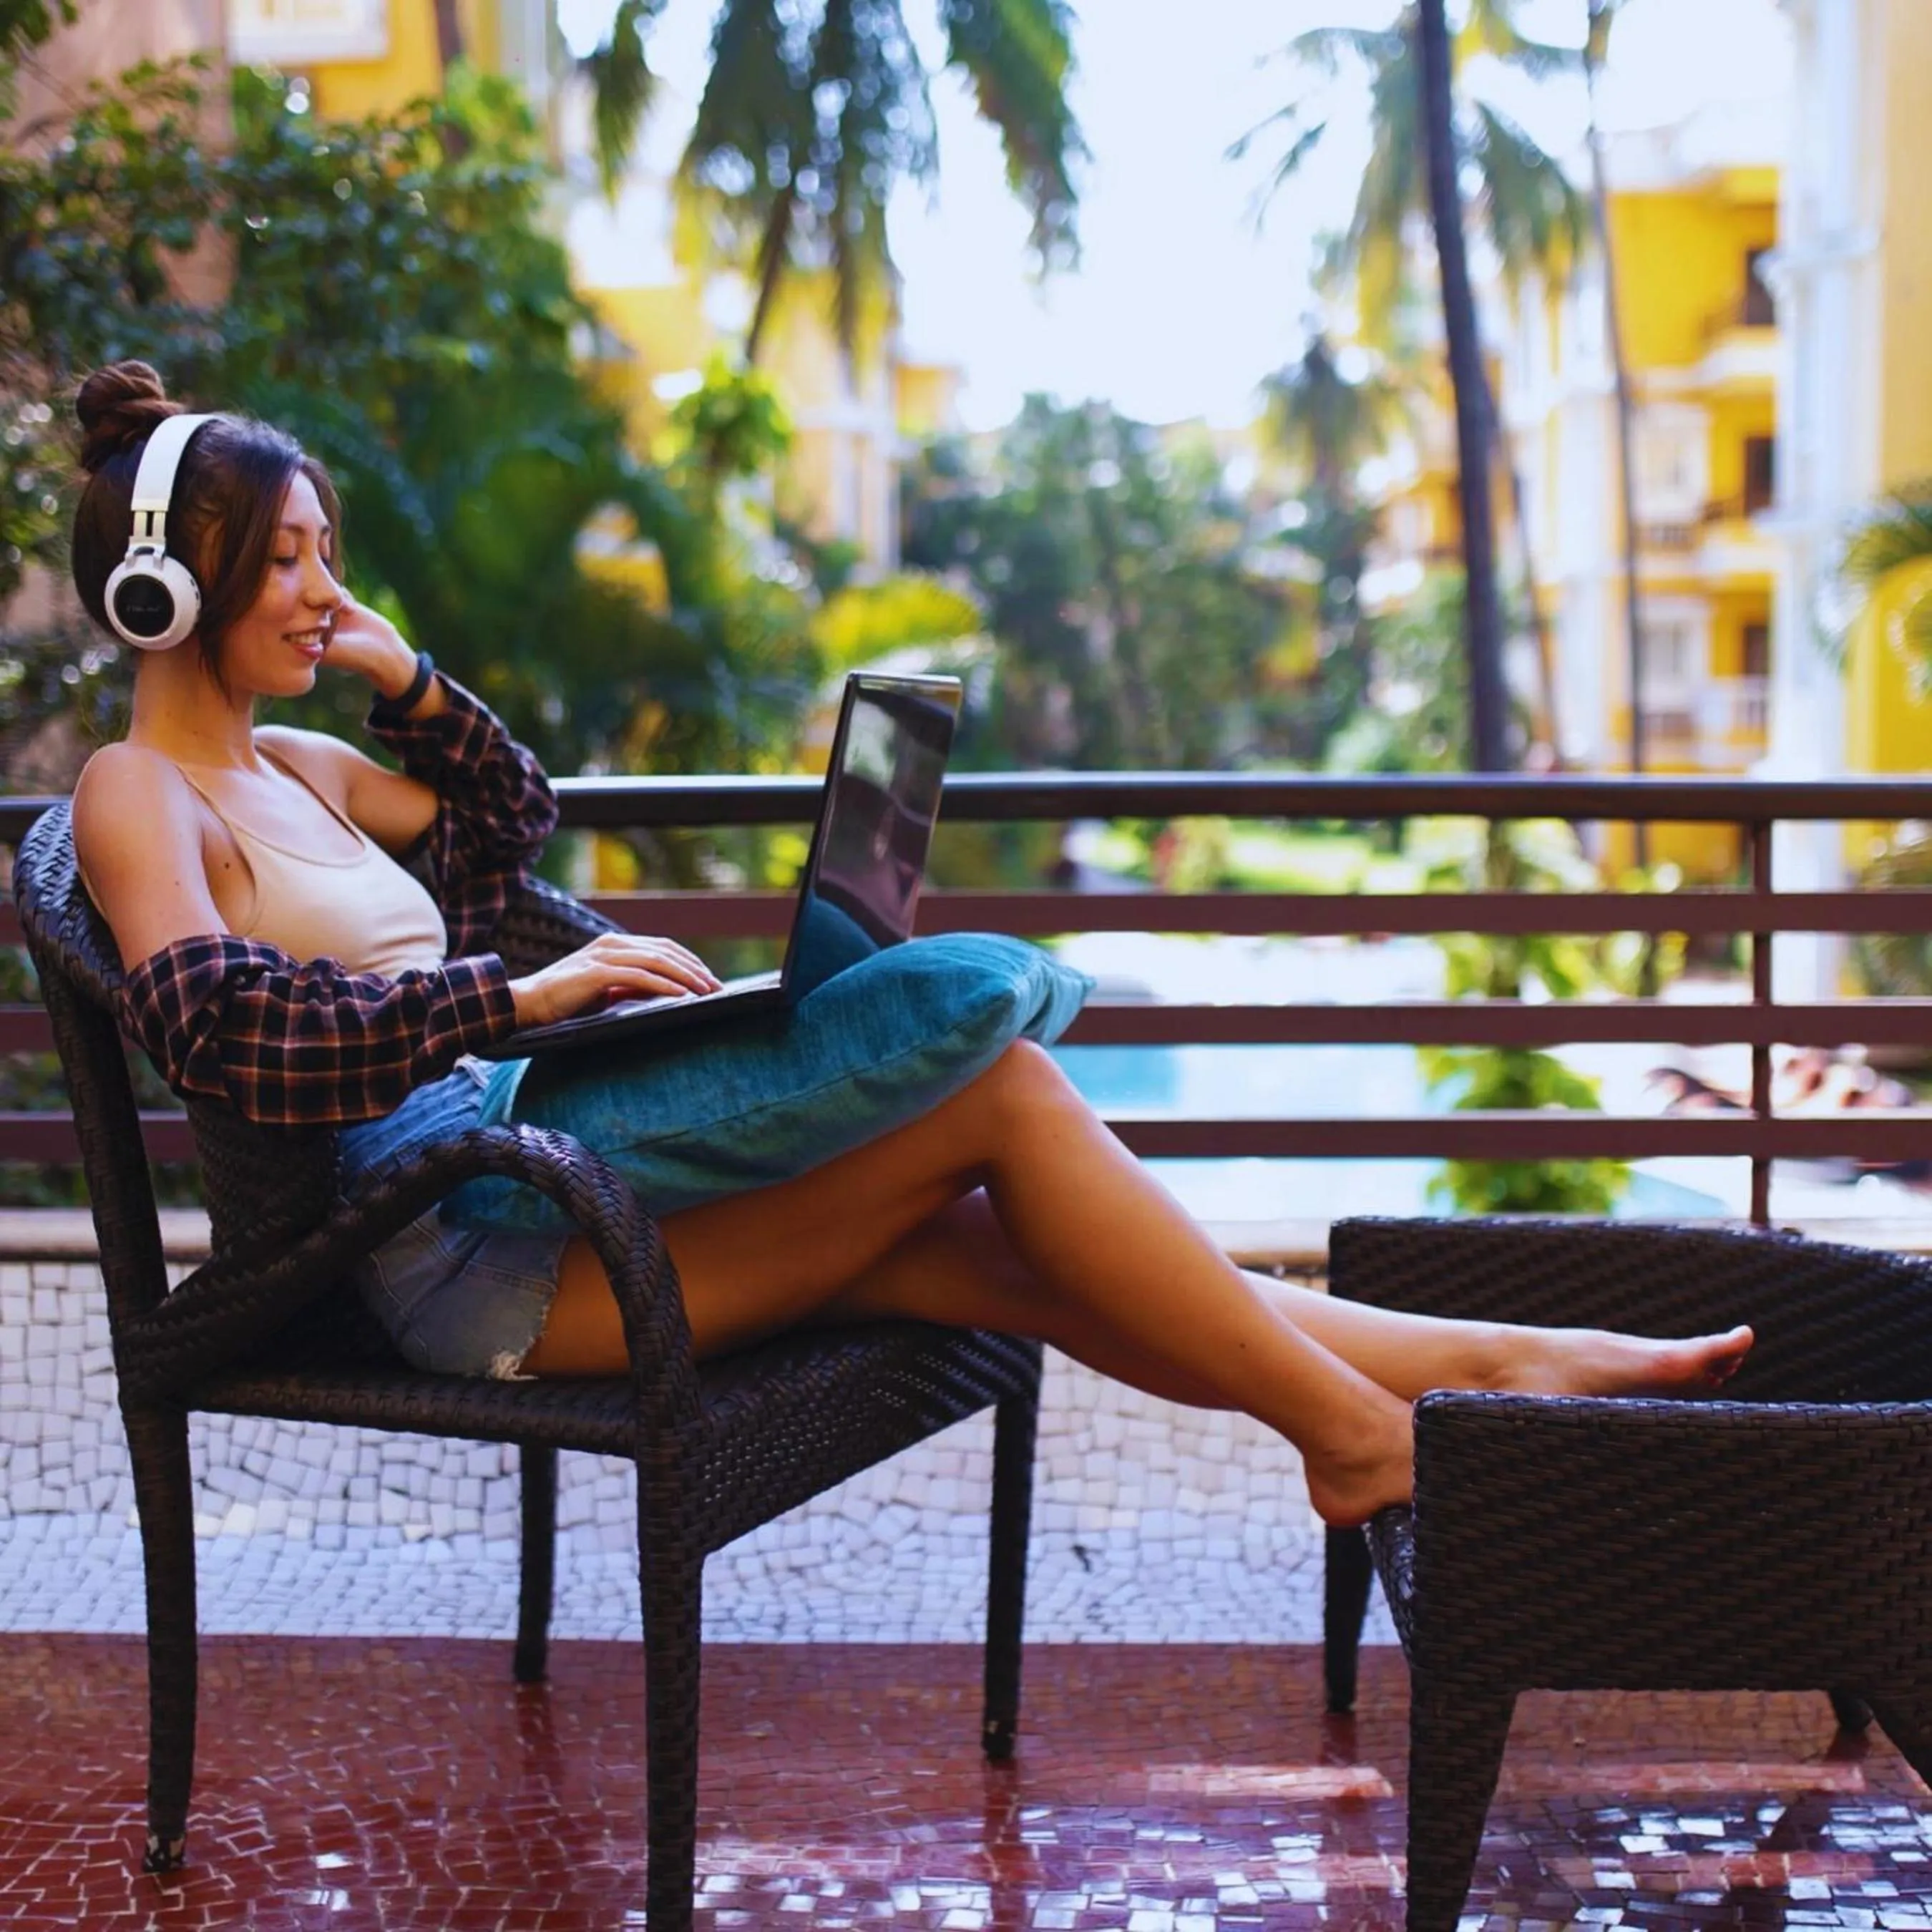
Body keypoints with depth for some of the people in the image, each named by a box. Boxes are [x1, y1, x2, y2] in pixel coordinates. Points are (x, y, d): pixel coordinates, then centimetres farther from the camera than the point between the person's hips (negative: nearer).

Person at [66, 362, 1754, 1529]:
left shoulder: (289, 765, 22)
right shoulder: (139, 795, -4)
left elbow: (510, 814, 36)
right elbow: (226, 1032, -22)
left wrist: (400, 675, 21)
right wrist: (527, 992, -24)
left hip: (522, 1156, 9)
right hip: (461, 1250, -9)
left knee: (1023, 1254, -3)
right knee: (996, 1083, -17)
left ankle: (1493, 1362, -3)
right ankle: (1358, 1433, -9)